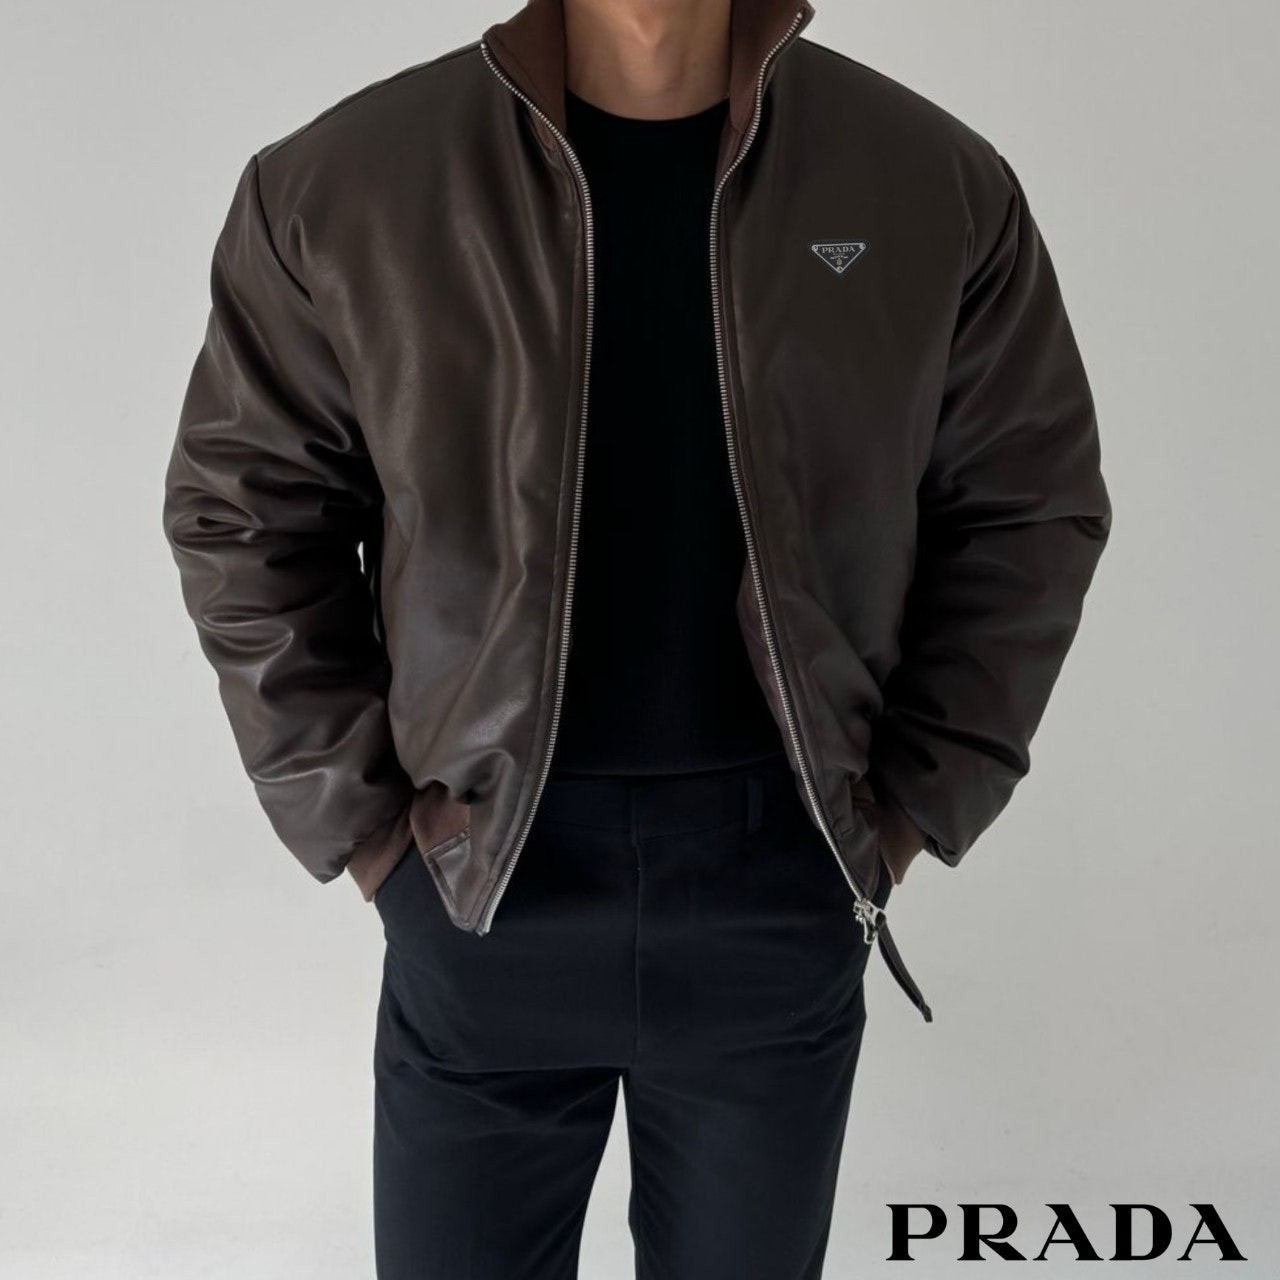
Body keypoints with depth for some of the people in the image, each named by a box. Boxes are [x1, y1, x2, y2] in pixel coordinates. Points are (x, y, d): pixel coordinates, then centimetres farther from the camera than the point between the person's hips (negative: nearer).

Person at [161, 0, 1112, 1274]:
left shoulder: (940, 183, -5)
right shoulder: (332, 187, -8)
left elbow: (1029, 508, 4)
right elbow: (242, 512, 1)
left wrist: (922, 798, 0)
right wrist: (351, 814, -2)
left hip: (784, 882, 1)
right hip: (481, 877, 0)